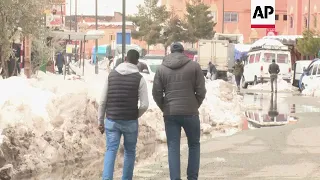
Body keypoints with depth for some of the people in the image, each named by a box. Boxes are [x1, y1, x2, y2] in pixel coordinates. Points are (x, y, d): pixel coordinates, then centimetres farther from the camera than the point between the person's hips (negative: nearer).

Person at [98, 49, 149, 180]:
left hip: (111, 120, 2)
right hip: (130, 122, -2)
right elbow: (144, 105, -10)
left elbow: (103, 101, 3)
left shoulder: (111, 75, 3)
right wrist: (136, 116, 10)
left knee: (111, 151, 0)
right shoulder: (139, 78, -5)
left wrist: (100, 121, 10)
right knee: (130, 152, 15)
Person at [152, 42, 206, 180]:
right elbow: (201, 91, -3)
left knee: (173, 148, 5)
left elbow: (156, 93, 2)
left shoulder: (161, 69, 5)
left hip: (170, 114, 1)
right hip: (190, 113, -1)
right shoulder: (194, 66, -1)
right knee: (194, 145, 15)